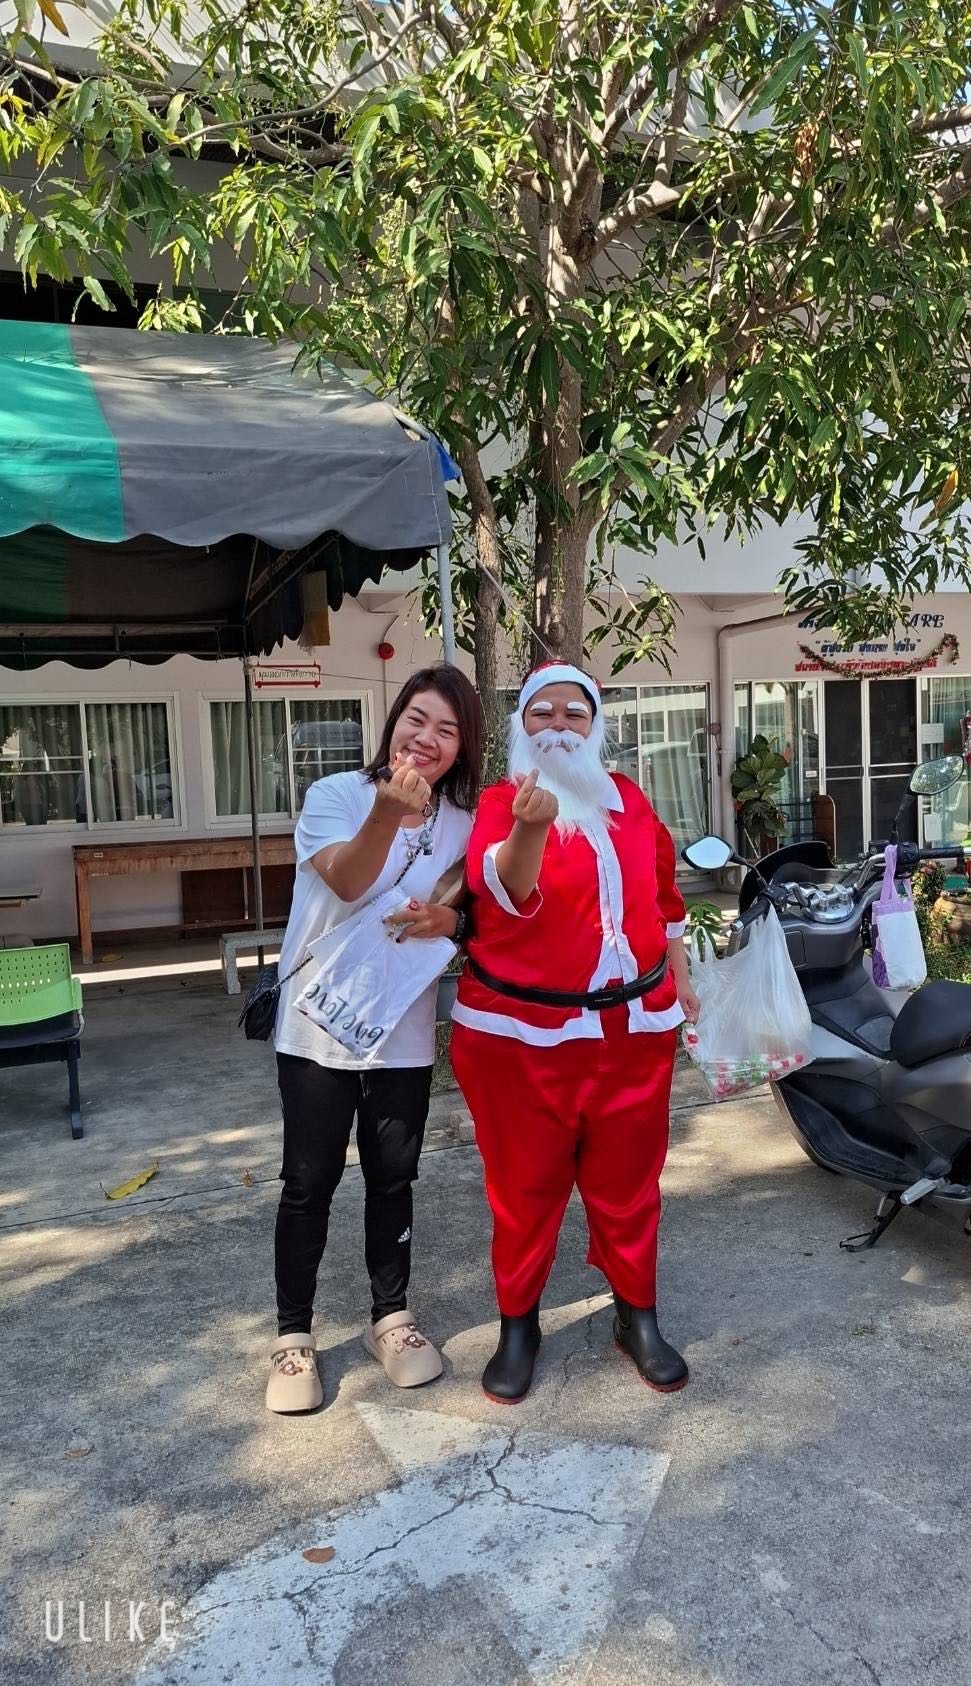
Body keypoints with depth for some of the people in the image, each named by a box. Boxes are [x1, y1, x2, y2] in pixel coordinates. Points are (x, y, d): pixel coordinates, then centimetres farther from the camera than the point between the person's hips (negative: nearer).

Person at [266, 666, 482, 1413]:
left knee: (393, 1179, 14)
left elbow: (476, 914, 6)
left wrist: (448, 920, -17)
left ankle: (391, 1318, 31)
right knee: (310, 1183, 6)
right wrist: (389, 813, -43)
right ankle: (294, 1337, 22)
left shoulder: (463, 820, 0)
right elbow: (346, 883, -26)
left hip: (405, 1032, 3)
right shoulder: (336, 794, -11)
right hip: (319, 1025, -3)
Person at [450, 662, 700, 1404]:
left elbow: (662, 891, 19)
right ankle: (518, 1324, 28)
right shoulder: (500, 802, -7)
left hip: (633, 1024, 4)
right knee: (525, 1184, 9)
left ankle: (638, 1316, 33)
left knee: (627, 1177, 15)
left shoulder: (628, 798, 8)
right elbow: (505, 886, -28)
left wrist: (680, 976, 20)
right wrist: (531, 827, -47)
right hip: (521, 1030, -4)